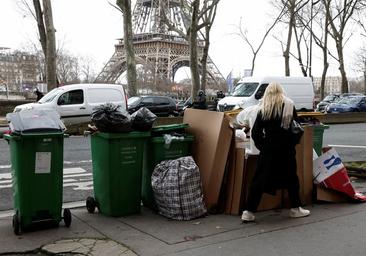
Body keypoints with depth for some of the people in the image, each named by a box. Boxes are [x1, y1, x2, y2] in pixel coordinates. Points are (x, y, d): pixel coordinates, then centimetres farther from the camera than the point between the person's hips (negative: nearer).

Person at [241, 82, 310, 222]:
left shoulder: (263, 109, 1)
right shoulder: (289, 106, 3)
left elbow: (255, 133, -3)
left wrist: (262, 146, 7)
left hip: (269, 149, 0)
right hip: (286, 148, 0)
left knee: (260, 179, 2)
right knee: (291, 178, 15)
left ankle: (248, 212, 1)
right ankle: (295, 208, 26)